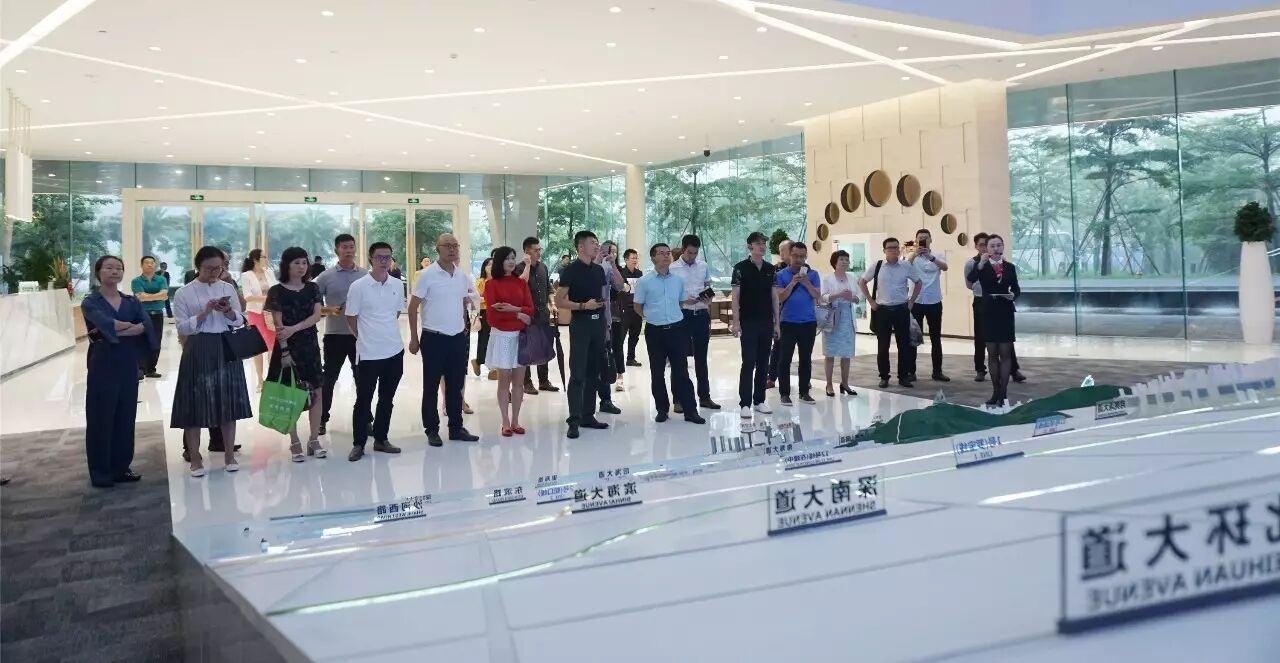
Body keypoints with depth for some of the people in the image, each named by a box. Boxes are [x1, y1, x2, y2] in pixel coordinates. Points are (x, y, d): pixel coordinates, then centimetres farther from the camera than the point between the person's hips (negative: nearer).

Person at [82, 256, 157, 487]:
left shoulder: (132, 302, 9)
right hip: (102, 365, -4)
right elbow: (106, 323, -23)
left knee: (126, 416, 8)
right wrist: (131, 326, -9)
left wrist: (115, 331, -19)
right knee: (101, 417, 0)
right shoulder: (90, 303, -2)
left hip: (128, 364, 4)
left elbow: (147, 326, -10)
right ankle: (101, 473, 9)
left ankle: (121, 468, 18)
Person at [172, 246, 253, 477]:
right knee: (195, 404, 0)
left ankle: (229, 455, 17)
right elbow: (182, 328, -6)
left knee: (228, 402, 7)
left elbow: (239, 321, 9)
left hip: (226, 349, 3)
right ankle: (195, 459, 11)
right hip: (198, 351, -3)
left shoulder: (228, 288, 8)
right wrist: (204, 313, -18)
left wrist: (228, 312, -11)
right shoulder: (184, 293, -2)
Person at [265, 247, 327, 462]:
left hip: (310, 345, 3)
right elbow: (277, 324, -9)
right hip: (288, 346, -3)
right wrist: (284, 350, -16)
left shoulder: (312, 288, 6)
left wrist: (294, 328, -20)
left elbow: (317, 315, -7)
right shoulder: (277, 291, -4)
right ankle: (295, 443, 10)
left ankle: (314, 440, 12)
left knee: (317, 392, 2)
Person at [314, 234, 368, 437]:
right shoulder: (326, 276, -1)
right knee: (329, 378, 7)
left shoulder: (366, 275, 1)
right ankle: (322, 419, 18)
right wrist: (329, 310, -14)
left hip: (360, 334, 1)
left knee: (362, 378, 8)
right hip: (335, 334, -1)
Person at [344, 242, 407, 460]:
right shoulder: (358, 286, -10)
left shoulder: (398, 285, 2)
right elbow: (351, 318, -2)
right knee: (364, 400, 3)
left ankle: (381, 439, 25)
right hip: (368, 352, -4)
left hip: (394, 350, 4)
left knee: (387, 399, 13)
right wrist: (365, 337, 7)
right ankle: (358, 444, 12)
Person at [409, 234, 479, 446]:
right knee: (431, 386, 5)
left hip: (457, 337, 5)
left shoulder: (462, 275, 6)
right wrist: (414, 338, -8)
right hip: (434, 338, -5)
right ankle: (432, 430, 13)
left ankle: (456, 427, 21)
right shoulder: (427, 275, -10)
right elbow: (413, 307, -7)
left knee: (455, 385, 12)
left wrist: (463, 327, 14)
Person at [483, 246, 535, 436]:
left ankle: (515, 421, 13)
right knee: (504, 380, 1)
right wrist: (518, 315, -11)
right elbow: (492, 312, -11)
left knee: (519, 381, 5)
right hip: (502, 335, -4)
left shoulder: (521, 283, 8)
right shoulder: (491, 284, -4)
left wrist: (514, 308, -16)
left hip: (521, 335, 4)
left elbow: (530, 309, 3)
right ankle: (506, 422, 8)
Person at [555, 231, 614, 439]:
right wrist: (583, 306, -19)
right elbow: (559, 302, -11)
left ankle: (588, 415, 17)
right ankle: (574, 420, -7)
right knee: (578, 373, -8)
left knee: (593, 372, 10)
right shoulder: (570, 270, -6)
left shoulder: (599, 269, 12)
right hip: (580, 323, -6)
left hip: (598, 322, 7)